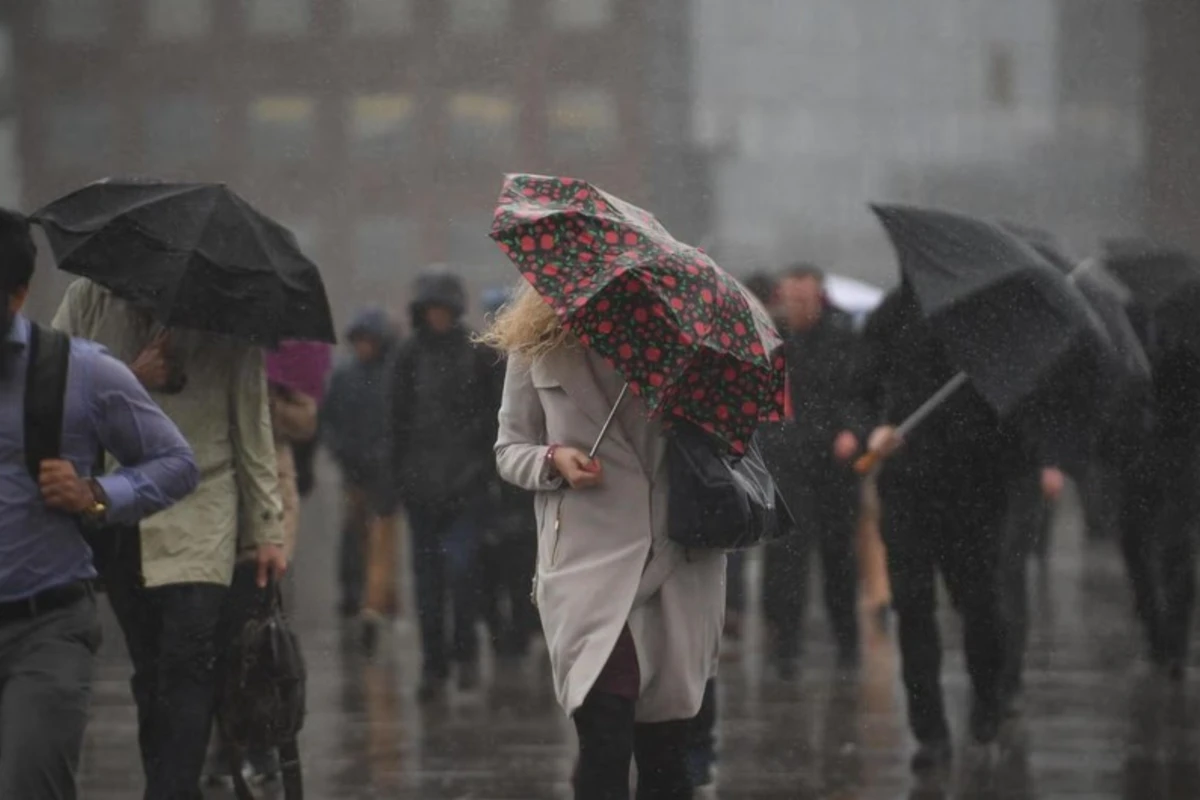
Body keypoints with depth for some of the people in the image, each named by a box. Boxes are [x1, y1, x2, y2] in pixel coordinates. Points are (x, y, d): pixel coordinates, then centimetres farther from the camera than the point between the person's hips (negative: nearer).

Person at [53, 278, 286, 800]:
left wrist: (266, 530, 8)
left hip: (199, 520, -2)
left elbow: (252, 429, 8)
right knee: (151, 670, 5)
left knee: (188, 660, -15)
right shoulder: (88, 301, 6)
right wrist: (130, 381, -11)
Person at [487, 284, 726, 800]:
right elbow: (509, 450, 11)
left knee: (666, 750, 6)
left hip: (680, 563, 2)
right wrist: (554, 461, -10)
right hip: (589, 564, -2)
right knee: (605, 741, -15)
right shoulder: (537, 350, 6)